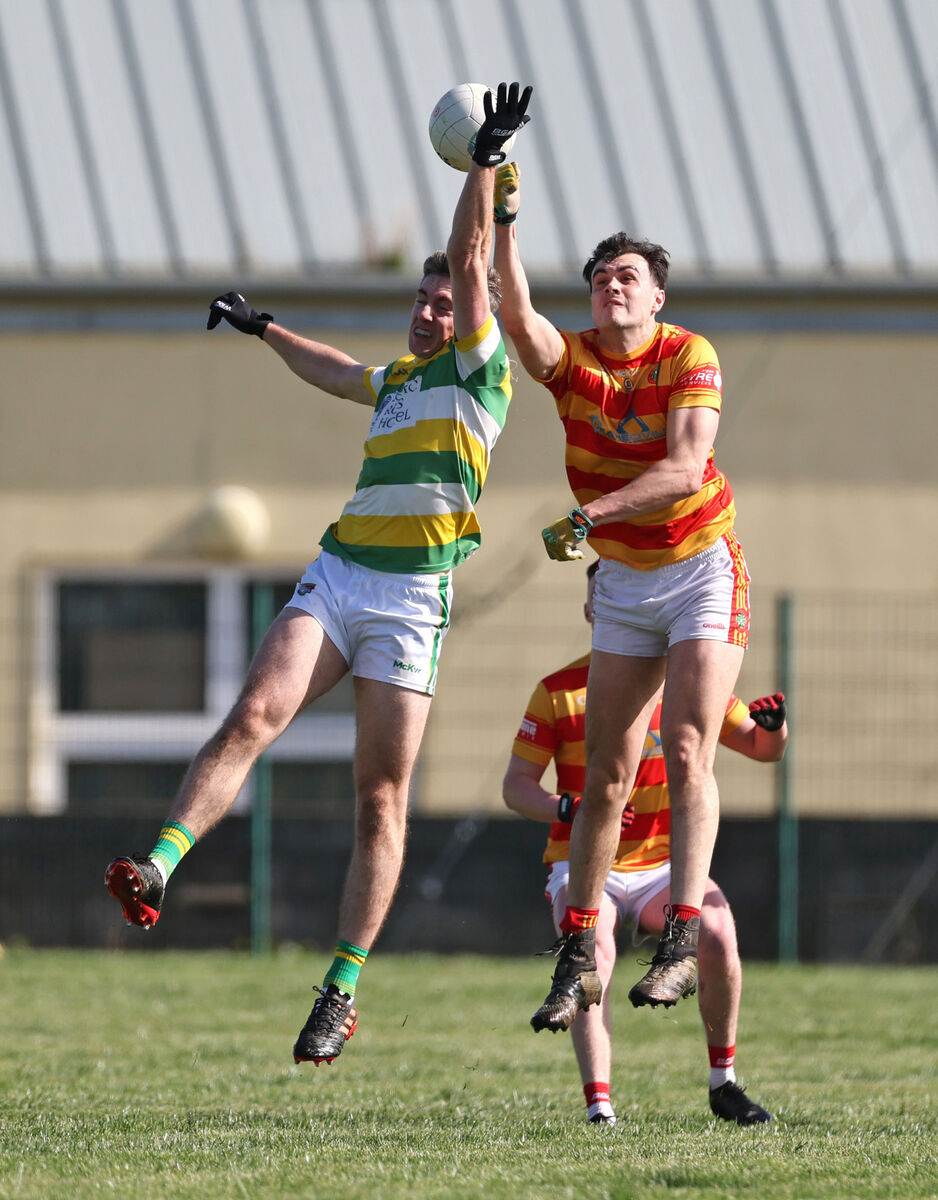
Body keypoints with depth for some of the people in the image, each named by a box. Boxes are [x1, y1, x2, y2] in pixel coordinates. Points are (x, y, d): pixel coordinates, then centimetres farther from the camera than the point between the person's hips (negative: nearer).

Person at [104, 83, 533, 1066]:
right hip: (334, 576, 5)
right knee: (253, 716, -19)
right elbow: (330, 372, 46)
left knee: (381, 798, -5)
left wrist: (486, 164, -18)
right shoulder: (398, 379, 24)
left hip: (414, 594, -5)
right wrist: (263, 329, 57)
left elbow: (470, 261, -8)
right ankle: (156, 869, -33)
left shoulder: (479, 371, 4)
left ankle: (341, 994, -2)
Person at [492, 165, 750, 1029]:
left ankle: (682, 941, -23)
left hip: (702, 570, -4)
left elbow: (685, 469, -25)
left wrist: (590, 513, -35)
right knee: (606, 773, 2)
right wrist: (501, 219, -37)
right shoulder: (571, 361, -5)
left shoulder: (689, 358, -14)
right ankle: (578, 955, 8)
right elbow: (517, 315, -26)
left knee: (687, 754, -17)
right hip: (623, 580, 4)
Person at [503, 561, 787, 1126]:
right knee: (594, 945, -32)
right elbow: (516, 786, 0)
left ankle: (724, 1082, -8)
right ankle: (599, 1104, -35)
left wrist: (772, 724, -16)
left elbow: (764, 749, 9)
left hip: (663, 864, 1)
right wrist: (571, 809, -20)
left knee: (717, 931, -27)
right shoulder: (560, 691, 0)